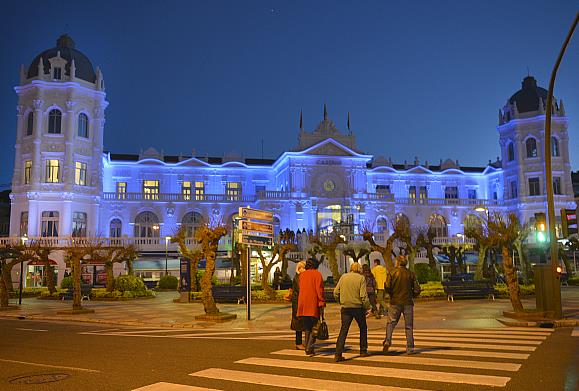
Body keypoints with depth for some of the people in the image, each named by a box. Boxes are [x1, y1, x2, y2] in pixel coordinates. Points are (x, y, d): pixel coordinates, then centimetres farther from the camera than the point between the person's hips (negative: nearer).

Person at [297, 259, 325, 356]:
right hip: (313, 305, -5)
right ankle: (309, 348, -10)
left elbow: (301, 289, 14)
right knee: (314, 327, 1)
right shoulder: (317, 274, -2)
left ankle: (308, 348, 15)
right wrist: (322, 303, -9)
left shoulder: (302, 275, 13)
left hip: (303, 305, 5)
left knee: (307, 328, 14)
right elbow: (319, 289, -10)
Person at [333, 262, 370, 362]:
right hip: (358, 307, -2)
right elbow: (363, 295, -12)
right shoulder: (361, 278, -5)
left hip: (345, 308, 2)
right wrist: (367, 307, -2)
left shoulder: (343, 277, 5)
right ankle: (363, 351, 24)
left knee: (343, 330, 3)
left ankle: (338, 354, -6)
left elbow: (336, 292, 4)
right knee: (363, 328, 18)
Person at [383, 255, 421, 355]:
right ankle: (410, 348, 6)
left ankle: (388, 340, -12)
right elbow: (417, 290, 0)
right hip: (408, 302, 1)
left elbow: (387, 287, -12)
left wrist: (392, 293, 7)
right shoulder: (411, 274, 3)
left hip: (395, 302, -1)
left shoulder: (392, 273, -2)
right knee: (409, 326, 7)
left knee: (391, 322, 8)